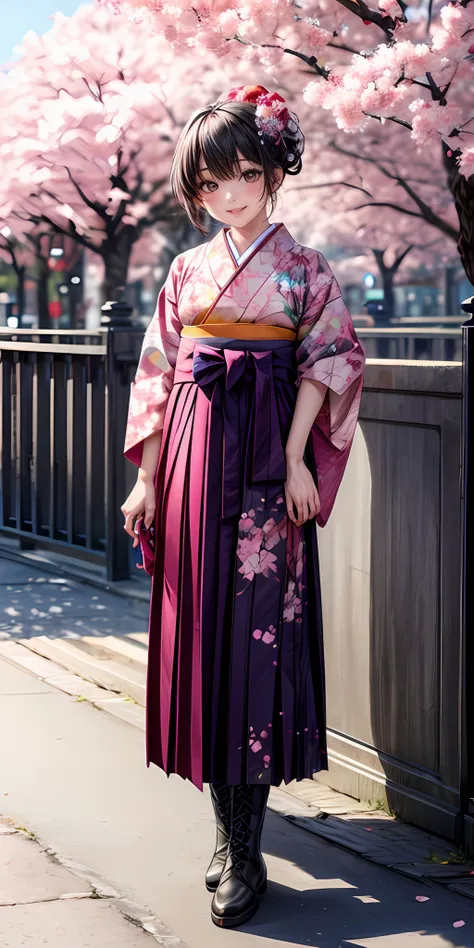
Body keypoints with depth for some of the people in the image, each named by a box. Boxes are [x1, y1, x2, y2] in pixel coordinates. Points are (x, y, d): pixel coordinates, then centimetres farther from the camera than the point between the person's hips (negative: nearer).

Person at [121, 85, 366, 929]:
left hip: (264, 458, -4)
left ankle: (241, 852, -4)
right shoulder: (189, 270, 11)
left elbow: (323, 366, -2)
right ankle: (232, 821, 15)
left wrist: (297, 461, -14)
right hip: (193, 456, 4)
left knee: (256, 627, -7)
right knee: (202, 628, 4)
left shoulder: (304, 270, 3)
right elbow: (159, 375, 10)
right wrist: (147, 477, 5)